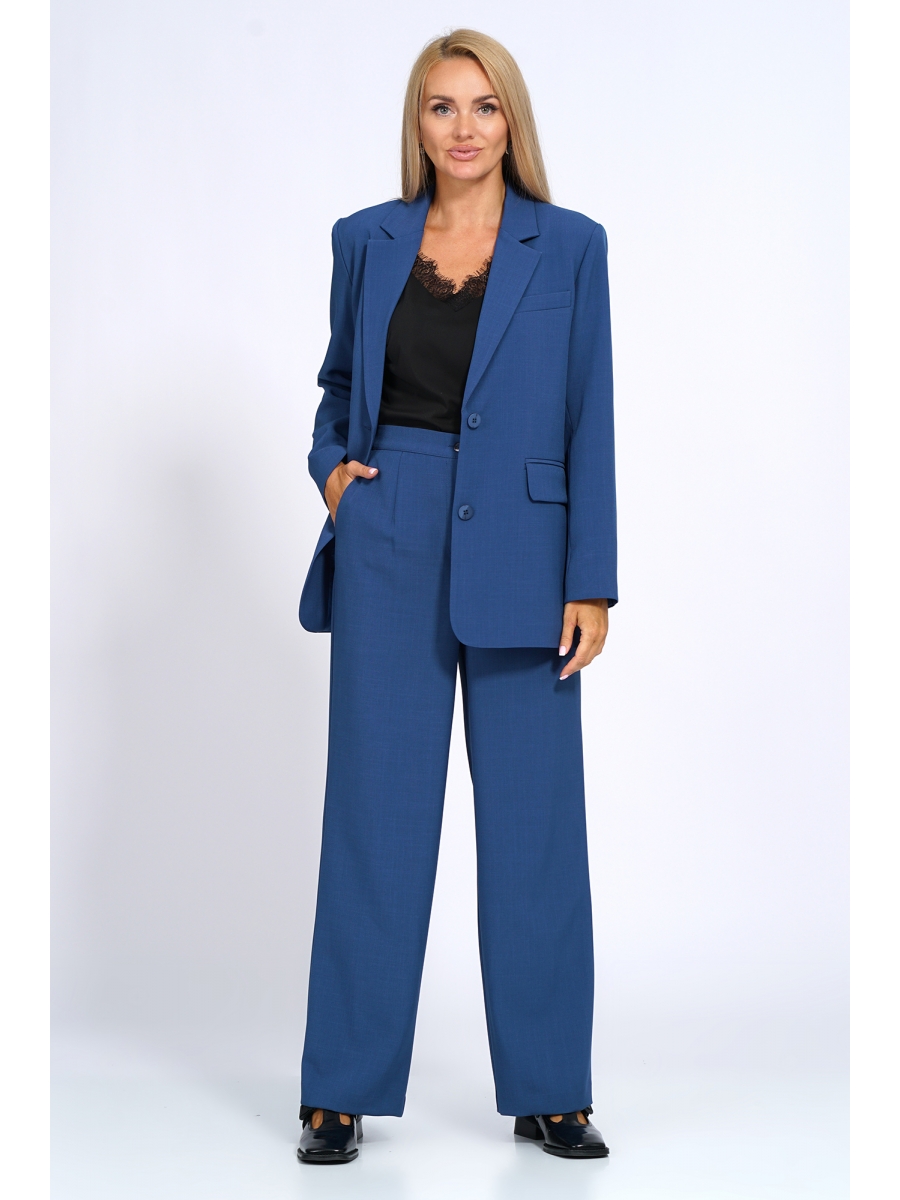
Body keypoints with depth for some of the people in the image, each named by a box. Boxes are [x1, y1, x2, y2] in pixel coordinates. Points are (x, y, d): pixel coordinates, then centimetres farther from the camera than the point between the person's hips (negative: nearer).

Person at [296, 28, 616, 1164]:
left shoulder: (570, 245, 2)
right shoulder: (366, 239, 8)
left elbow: (590, 422, 0)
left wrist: (591, 584, -6)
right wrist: (330, 464, 2)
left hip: (518, 557, -1)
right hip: (389, 554, 1)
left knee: (533, 815, 4)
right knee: (374, 810, 3)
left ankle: (548, 1090, 17)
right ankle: (342, 1092, 14)